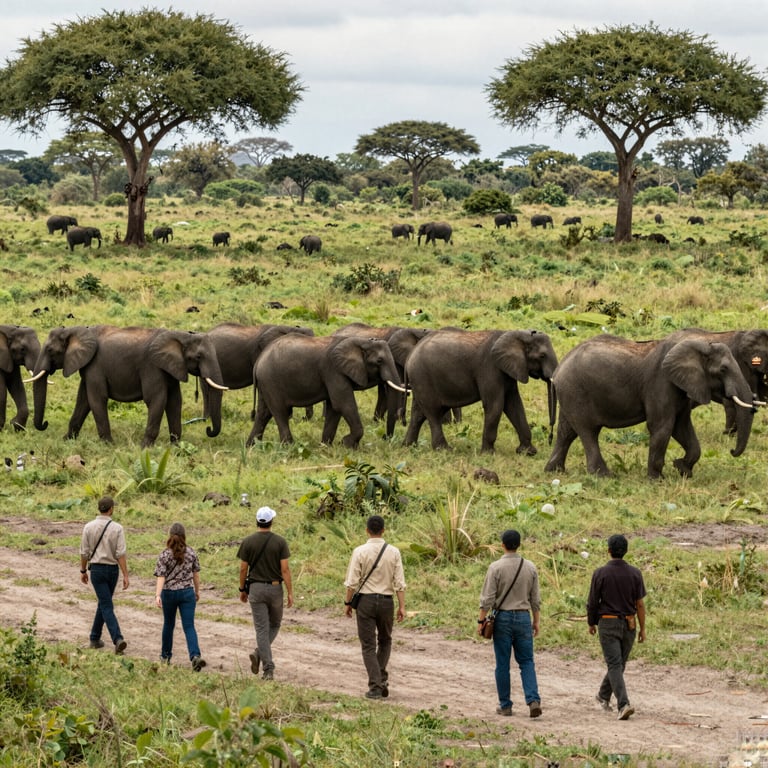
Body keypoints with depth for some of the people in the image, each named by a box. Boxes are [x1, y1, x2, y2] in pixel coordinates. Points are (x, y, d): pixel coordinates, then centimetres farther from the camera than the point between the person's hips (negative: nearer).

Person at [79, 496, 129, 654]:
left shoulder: (89, 527, -6)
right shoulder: (117, 528, -8)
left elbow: (84, 552, 0)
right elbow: (121, 554, -12)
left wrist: (83, 571, 13)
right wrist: (125, 576, -11)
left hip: (96, 568, -1)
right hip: (112, 569, 1)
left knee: (107, 606, -4)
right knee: (103, 603, 19)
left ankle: (118, 639, -20)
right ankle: (95, 638, 24)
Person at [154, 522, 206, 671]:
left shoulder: (165, 555, -8)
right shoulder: (191, 553, -1)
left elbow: (161, 577, -16)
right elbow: (196, 574, 7)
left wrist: (158, 595, -22)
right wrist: (197, 591, 19)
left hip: (169, 593, -1)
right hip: (187, 592, 1)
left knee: (168, 624, 18)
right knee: (189, 626, -3)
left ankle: (166, 655, 31)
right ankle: (195, 655, -22)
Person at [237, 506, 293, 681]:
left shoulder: (247, 542, -4)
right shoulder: (280, 542, -7)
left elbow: (243, 568, -1)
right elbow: (285, 569, -9)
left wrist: (242, 590, 12)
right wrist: (290, 593, -4)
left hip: (256, 588, 0)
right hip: (275, 588, 0)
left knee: (262, 628, 2)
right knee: (274, 625, 20)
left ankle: (268, 669, -7)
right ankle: (260, 653, -1)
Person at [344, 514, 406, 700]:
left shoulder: (360, 552, -8)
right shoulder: (393, 552, -2)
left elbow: (352, 582, -7)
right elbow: (399, 582, -3)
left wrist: (348, 602, 4)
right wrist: (402, 606, 1)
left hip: (366, 600, -2)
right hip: (386, 601, 2)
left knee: (368, 645, 4)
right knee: (385, 641, 21)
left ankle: (375, 686, -3)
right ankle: (382, 679, 12)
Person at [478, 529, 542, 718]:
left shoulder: (496, 567, -9)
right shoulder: (530, 568, 2)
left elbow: (488, 598, -10)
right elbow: (535, 599, 7)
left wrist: (481, 620, -3)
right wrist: (536, 621, 16)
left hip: (503, 617, -2)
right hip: (523, 617, 2)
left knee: (502, 664, 6)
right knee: (526, 662, 6)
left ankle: (505, 705, 11)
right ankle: (533, 700, -11)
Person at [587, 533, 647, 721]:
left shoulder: (600, 573, -9)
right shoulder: (635, 573, -3)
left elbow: (592, 602, -3)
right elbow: (640, 604, -2)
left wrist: (591, 623, 13)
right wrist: (643, 629, 5)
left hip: (607, 624, -3)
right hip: (628, 625, 3)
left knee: (614, 666, -8)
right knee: (619, 663, 21)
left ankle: (624, 704, -23)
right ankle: (604, 695, 38)